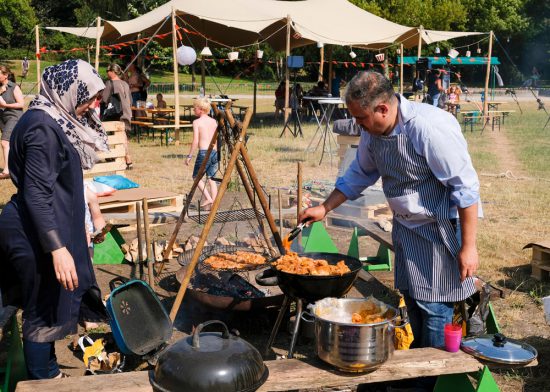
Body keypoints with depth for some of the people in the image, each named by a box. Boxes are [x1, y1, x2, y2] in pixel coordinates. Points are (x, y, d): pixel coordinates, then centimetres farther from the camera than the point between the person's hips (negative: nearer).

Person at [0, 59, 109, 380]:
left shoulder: (56, 121, 9)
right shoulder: (43, 127, -21)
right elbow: (36, 194, -25)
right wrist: (57, 248, -29)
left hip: (51, 226, 10)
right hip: (39, 234, -10)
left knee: (47, 307, 21)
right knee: (43, 311, 3)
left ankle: (49, 370, 36)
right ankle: (44, 380, 18)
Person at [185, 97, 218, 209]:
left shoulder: (197, 122, -5)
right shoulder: (214, 121, 11)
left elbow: (195, 141, -10)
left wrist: (189, 156, -5)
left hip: (203, 152, -5)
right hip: (214, 152, 5)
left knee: (197, 176, 9)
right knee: (211, 179, 10)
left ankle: (208, 198, -4)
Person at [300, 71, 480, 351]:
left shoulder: (430, 127, -27)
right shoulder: (372, 131, -3)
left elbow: (466, 188, -23)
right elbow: (360, 174, 15)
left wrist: (468, 246, -20)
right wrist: (324, 208, 11)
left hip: (439, 228, -7)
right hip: (405, 224, 7)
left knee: (433, 305, -4)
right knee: (411, 299, 15)